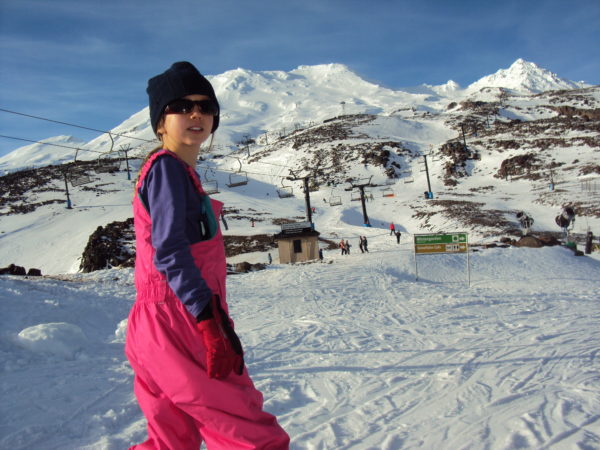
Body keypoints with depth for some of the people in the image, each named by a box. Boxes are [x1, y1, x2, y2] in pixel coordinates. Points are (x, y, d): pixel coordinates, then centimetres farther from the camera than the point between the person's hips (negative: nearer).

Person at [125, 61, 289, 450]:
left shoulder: (181, 172, 19)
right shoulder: (167, 167, -9)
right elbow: (169, 252, -21)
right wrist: (211, 321, -26)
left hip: (161, 327, 10)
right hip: (176, 326, -10)